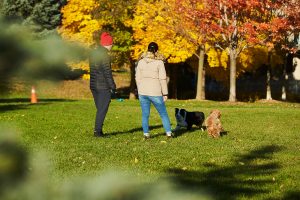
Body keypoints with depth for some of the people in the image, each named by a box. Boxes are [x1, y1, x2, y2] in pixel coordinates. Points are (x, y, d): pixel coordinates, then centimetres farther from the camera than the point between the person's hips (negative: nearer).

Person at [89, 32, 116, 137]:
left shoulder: (93, 53, 11)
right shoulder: (105, 55, -15)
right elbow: (107, 72, -17)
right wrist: (112, 86, -12)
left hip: (93, 85, 8)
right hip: (104, 86, -8)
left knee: (99, 109, 15)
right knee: (102, 109, -2)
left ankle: (98, 130, 15)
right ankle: (97, 131, -4)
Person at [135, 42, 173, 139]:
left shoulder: (141, 62, 4)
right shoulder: (159, 62, -7)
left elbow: (138, 78, 8)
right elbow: (162, 79, -8)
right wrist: (165, 93, -2)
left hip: (142, 92, 3)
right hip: (155, 93, -3)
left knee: (145, 114, 9)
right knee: (163, 113, 10)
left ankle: (146, 134, 6)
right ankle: (169, 133, 12)